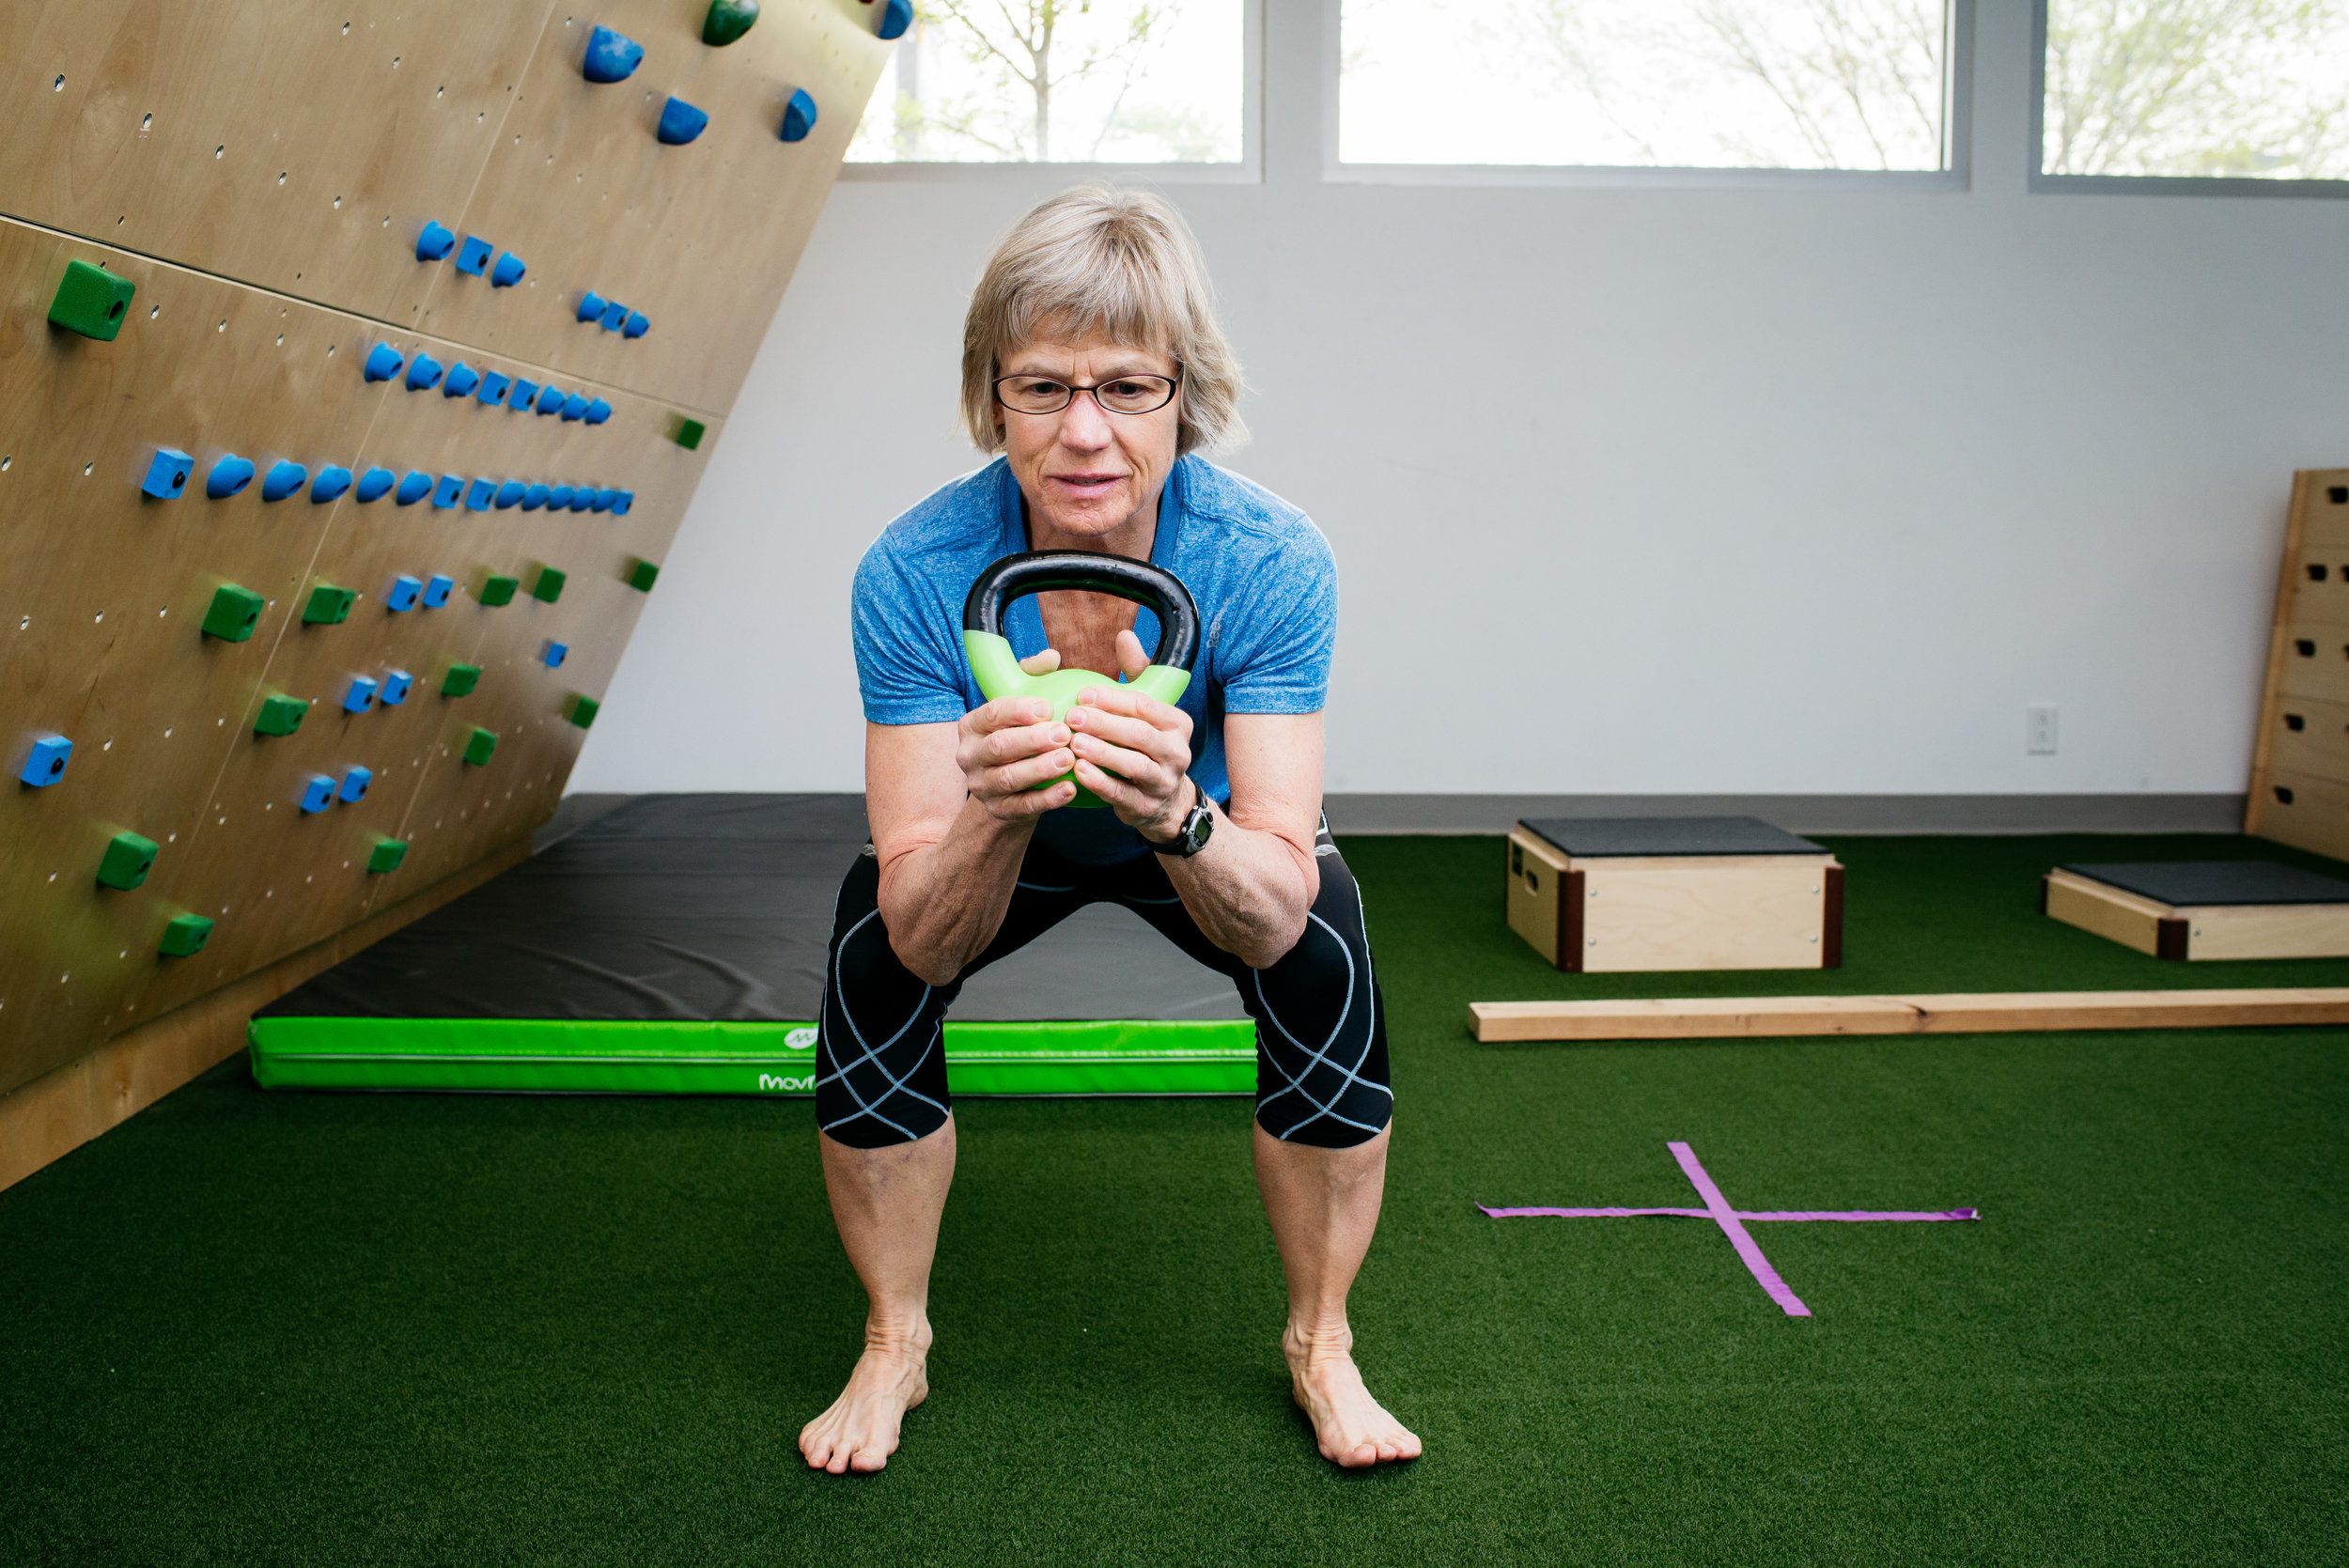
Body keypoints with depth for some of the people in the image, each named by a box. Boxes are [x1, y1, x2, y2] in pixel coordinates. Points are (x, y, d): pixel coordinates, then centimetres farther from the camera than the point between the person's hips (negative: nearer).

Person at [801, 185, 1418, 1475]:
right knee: (870, 950, -25)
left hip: (1202, 835, 0)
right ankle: (894, 1344, 0)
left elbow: (1271, 922, -35)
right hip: (989, 846, 0)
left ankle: (1320, 1345, -1)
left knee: (1328, 959, -25)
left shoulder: (1270, 563, -34)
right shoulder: (915, 574, -33)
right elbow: (925, 942, -33)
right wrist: (994, 810, -55)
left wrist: (1176, 813, -57)